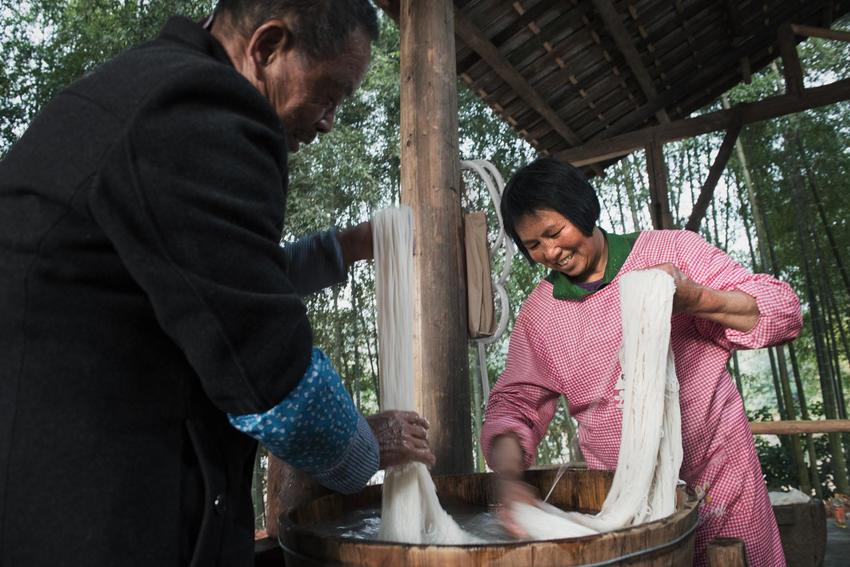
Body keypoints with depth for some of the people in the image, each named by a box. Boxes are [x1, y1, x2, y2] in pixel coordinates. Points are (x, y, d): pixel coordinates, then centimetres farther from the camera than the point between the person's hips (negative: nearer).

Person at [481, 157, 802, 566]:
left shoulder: (671, 250, -5)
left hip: (717, 480, -1)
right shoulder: (538, 314, 1)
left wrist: (695, 298, -26)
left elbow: (783, 310, -7)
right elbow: (515, 403, 2)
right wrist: (507, 477, -17)